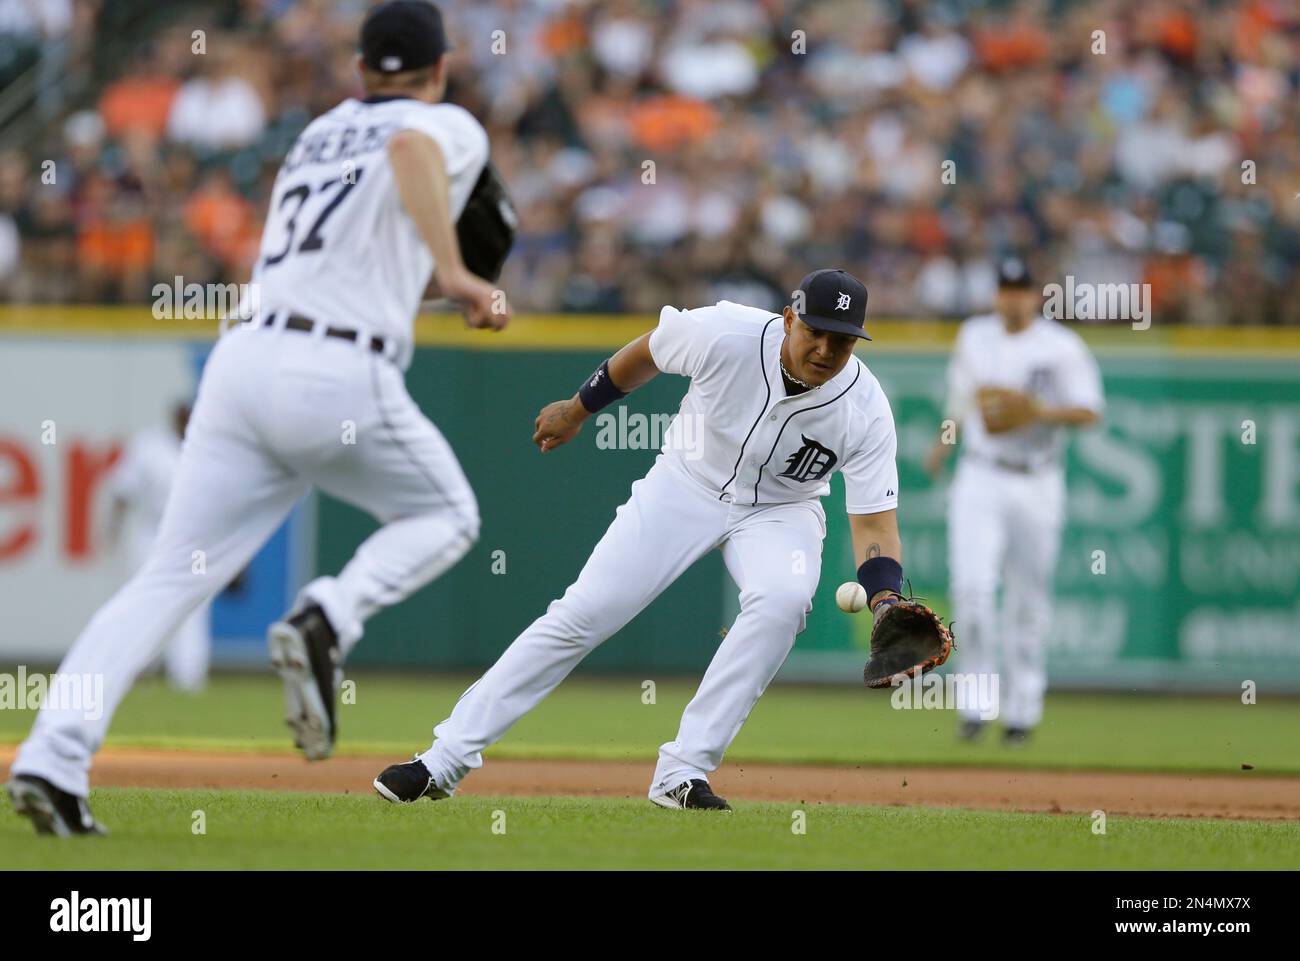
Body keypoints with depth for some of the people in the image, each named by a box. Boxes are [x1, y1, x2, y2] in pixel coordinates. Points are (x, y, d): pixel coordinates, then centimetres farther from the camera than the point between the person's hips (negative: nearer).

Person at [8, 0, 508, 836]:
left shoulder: (318, 134, 28)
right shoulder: (451, 128, 11)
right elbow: (408, 149, -14)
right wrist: (454, 274, -20)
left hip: (244, 357, 5)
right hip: (343, 374, -5)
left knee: (170, 579, 0)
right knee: (446, 517, 20)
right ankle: (326, 623, -9)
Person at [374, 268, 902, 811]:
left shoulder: (865, 410, -24)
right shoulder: (723, 335, -25)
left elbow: (875, 521, -22)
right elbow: (649, 351, -4)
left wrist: (887, 601, -40)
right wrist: (578, 409, 10)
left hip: (780, 511, 0)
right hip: (686, 485, 0)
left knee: (783, 599, -32)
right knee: (580, 614, -10)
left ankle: (682, 774, -25)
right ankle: (443, 761, -2)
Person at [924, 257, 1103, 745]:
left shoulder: (1062, 347, -4)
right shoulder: (973, 337, 8)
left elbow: (1089, 412, -9)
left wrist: (1040, 412, -23)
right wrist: (944, 442, 23)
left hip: (1036, 485, -2)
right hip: (980, 480, 2)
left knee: (1029, 599, 4)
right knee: (971, 586, -15)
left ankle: (1022, 708, 17)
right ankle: (978, 703, -7)